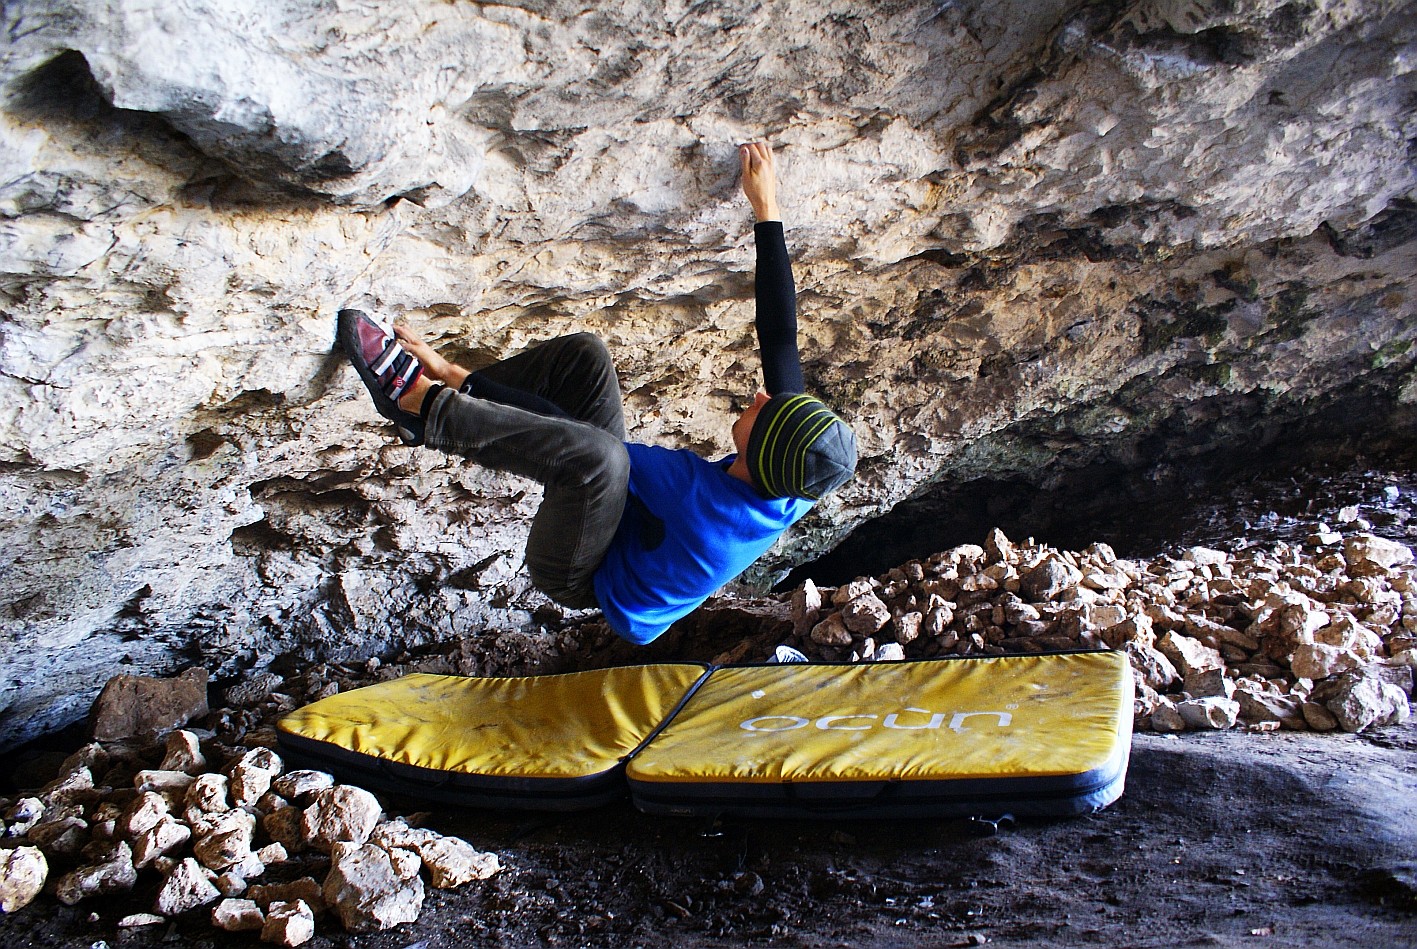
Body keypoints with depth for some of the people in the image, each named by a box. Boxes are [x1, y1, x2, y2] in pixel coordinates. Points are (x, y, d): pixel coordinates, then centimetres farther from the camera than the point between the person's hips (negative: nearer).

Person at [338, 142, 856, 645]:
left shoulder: (700, 492, -37)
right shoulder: (793, 489, -18)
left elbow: (558, 427, -31)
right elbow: (780, 336, -12)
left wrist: (456, 376, -22)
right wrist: (767, 210, -9)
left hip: (579, 579, -8)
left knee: (596, 454, -41)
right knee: (583, 352, -6)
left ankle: (421, 400, -24)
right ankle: (444, 390, -1)